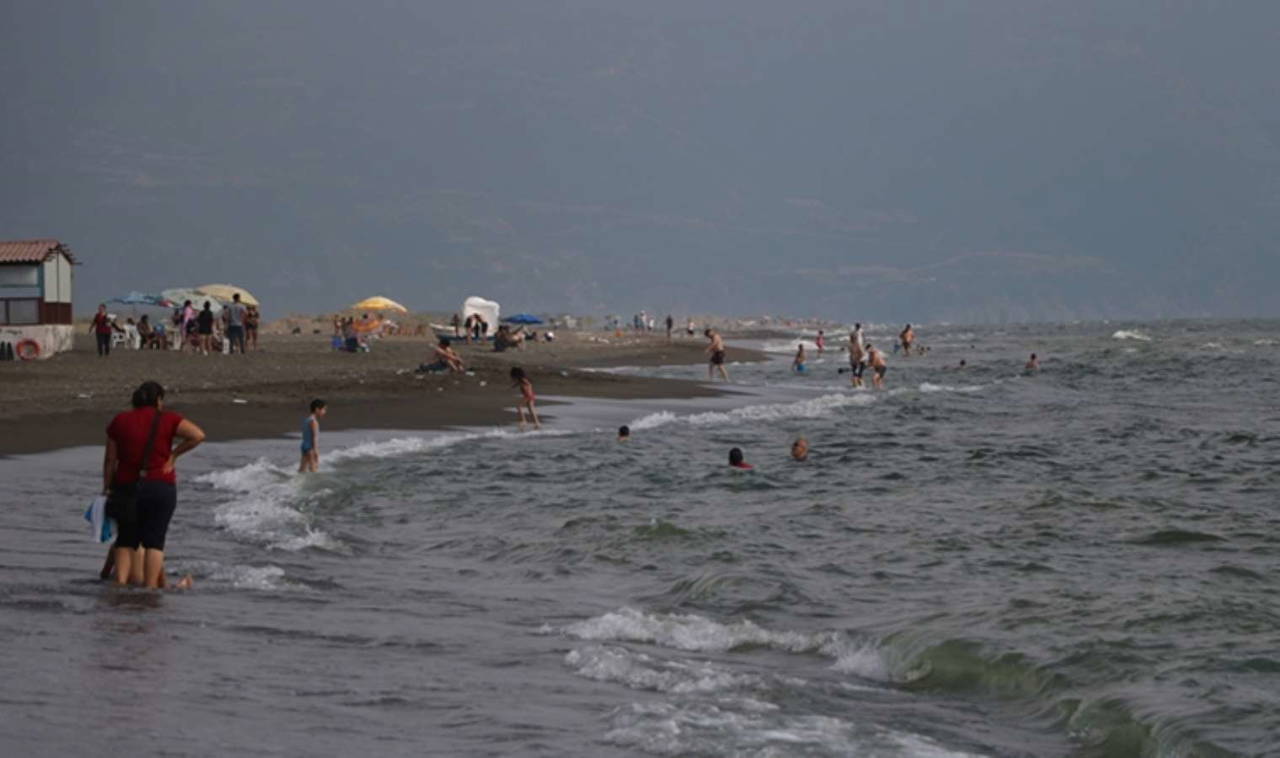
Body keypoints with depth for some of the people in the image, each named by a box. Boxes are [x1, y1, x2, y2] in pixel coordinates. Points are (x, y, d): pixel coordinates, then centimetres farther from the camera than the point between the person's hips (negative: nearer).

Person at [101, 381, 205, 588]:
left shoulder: (119, 421, 7)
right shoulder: (166, 419, -1)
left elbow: (110, 460, 6)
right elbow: (198, 435, -11)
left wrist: (107, 488, 11)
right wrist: (174, 454, -1)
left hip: (126, 487, 3)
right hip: (160, 486, -3)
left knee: (125, 540, 13)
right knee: (154, 540, 0)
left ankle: (120, 581, 0)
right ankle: (150, 587, -6)